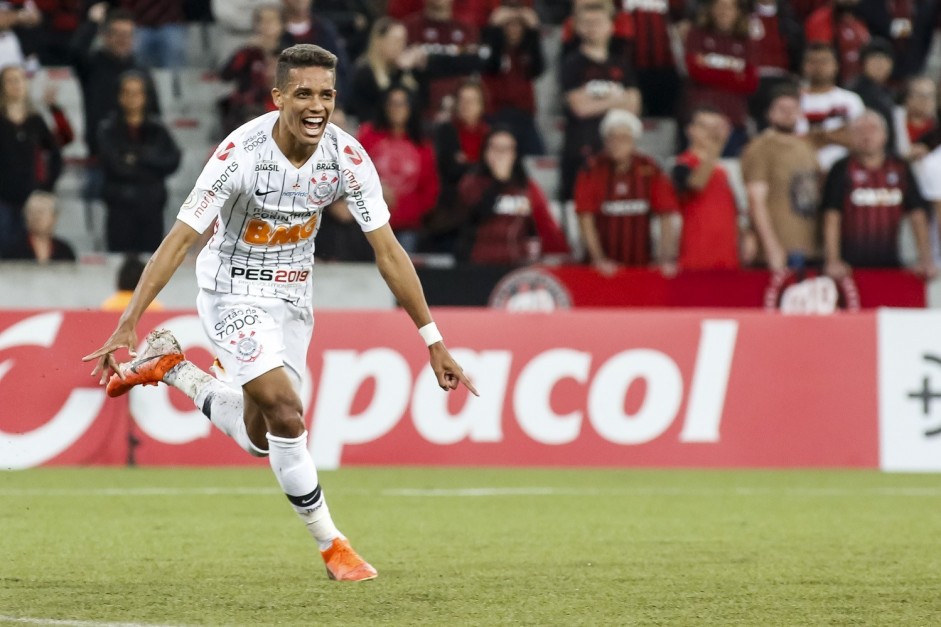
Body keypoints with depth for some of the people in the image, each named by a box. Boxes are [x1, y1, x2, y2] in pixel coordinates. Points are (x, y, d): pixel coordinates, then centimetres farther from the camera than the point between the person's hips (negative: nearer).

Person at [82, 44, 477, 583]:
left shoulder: (347, 156, -15)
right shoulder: (241, 153, -27)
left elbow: (388, 250, -9)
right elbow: (181, 240, -24)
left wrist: (433, 340, -11)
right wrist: (127, 325, -29)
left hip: (292, 297, 5)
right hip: (234, 292, -5)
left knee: (259, 440, 13)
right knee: (286, 413, -21)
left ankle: (169, 366, 35)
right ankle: (331, 544, -5)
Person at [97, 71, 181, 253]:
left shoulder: (157, 129, 9)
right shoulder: (108, 130, 2)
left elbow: (173, 161, -2)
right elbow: (114, 166, -9)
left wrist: (139, 159, -11)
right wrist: (151, 167, -7)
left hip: (152, 206, 2)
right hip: (121, 205, -2)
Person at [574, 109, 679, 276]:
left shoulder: (649, 170, -3)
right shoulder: (592, 171, -6)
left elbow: (666, 218, -1)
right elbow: (586, 218, -8)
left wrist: (667, 259, -11)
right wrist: (598, 258, -17)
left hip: (642, 262, 1)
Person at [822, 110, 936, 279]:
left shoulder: (900, 169, 8)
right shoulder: (842, 169, -1)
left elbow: (917, 215, 6)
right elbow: (832, 218, -6)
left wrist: (925, 259, -3)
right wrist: (833, 261, -16)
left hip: (889, 264, 3)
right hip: (851, 264, -3)